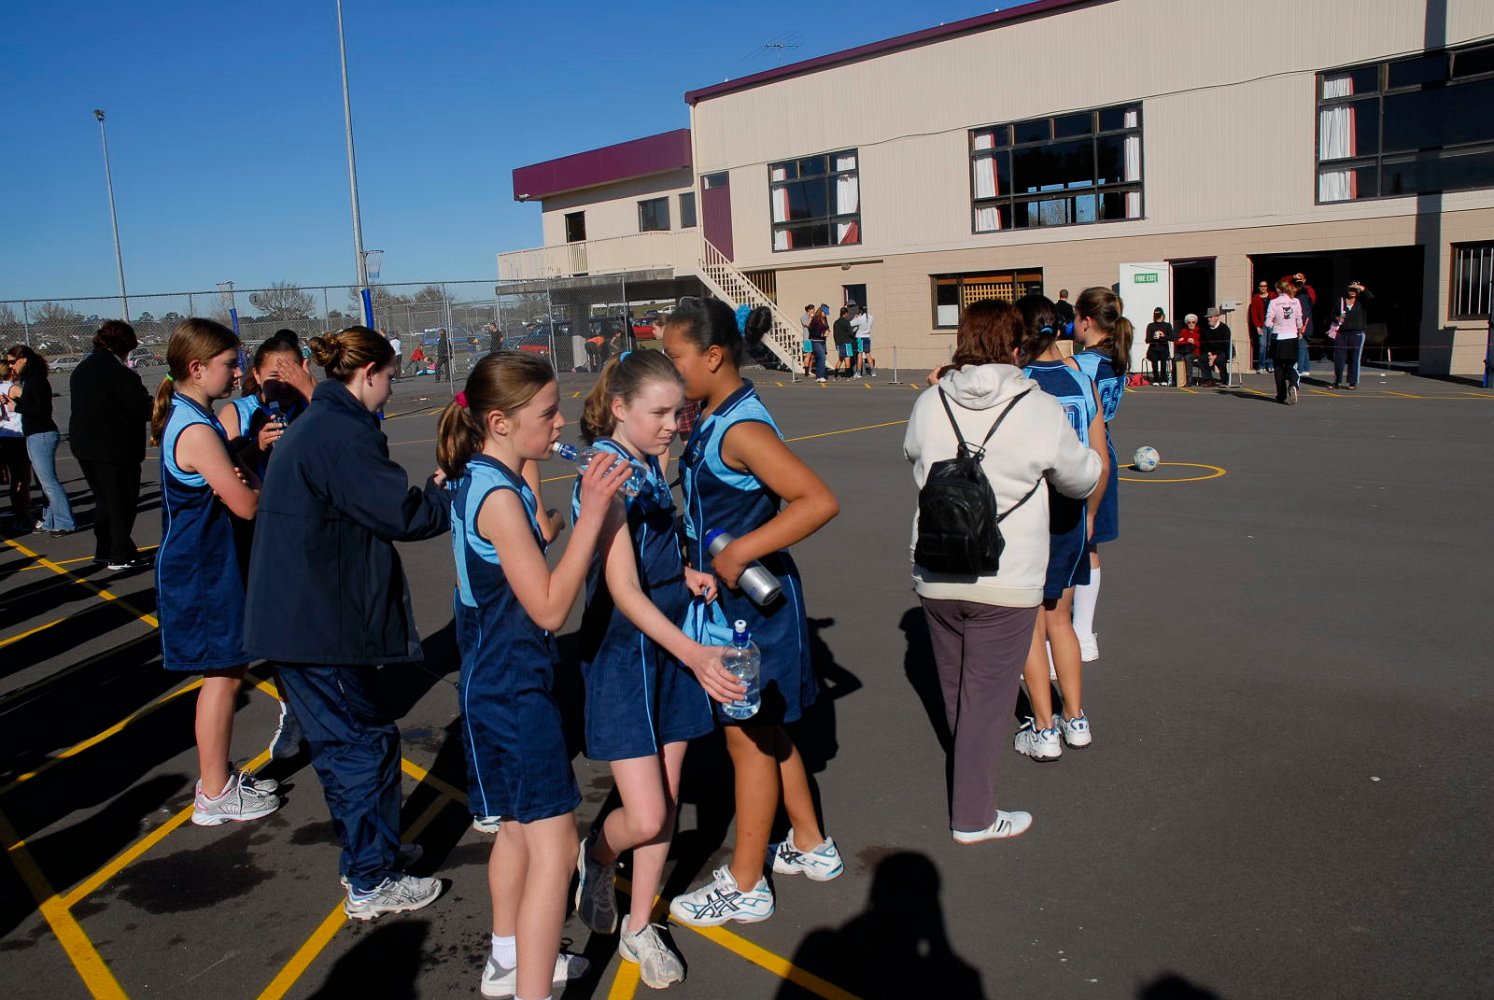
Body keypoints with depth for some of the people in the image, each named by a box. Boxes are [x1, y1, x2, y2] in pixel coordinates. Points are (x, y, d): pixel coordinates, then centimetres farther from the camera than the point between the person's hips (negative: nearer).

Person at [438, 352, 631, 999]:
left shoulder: (475, 482, 6)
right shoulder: (500, 497, -23)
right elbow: (549, 607, -25)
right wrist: (591, 515, -27)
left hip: (496, 682, 10)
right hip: (515, 690, -10)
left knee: (520, 824, 23)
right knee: (554, 846, -7)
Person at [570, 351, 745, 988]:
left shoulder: (649, 464, 6)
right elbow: (623, 590, -27)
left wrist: (686, 574, 1)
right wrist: (695, 653, -35)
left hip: (671, 648, 8)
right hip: (621, 654, -8)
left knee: (667, 801, 12)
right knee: (646, 818, -8)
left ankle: (639, 930, 29)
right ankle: (596, 857, 27)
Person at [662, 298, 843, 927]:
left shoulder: (742, 428, -23)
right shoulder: (711, 420, 6)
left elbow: (820, 502, -31)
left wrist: (737, 554, -31)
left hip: (753, 600, -10)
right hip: (728, 599, 10)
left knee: (749, 737, 5)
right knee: (764, 730, 20)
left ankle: (744, 886, 22)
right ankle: (811, 848, 38)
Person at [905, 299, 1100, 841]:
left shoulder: (929, 404, -4)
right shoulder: (1041, 410, -12)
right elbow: (1082, 479, 2)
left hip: (935, 577, 4)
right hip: (1006, 582, -4)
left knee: (955, 689, 22)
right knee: (986, 697, 8)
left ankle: (971, 772, 44)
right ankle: (972, 816, 18)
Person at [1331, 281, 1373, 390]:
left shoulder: (1361, 300, 6)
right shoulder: (1340, 300, 9)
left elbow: (1370, 297, -12)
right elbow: (1333, 314, 11)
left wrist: (1362, 288, -19)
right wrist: (1337, 318, -9)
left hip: (1357, 333, -2)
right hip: (1341, 333, 2)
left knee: (1355, 358, -1)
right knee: (1339, 357, 2)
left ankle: (1353, 382, 4)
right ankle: (1337, 381, 12)